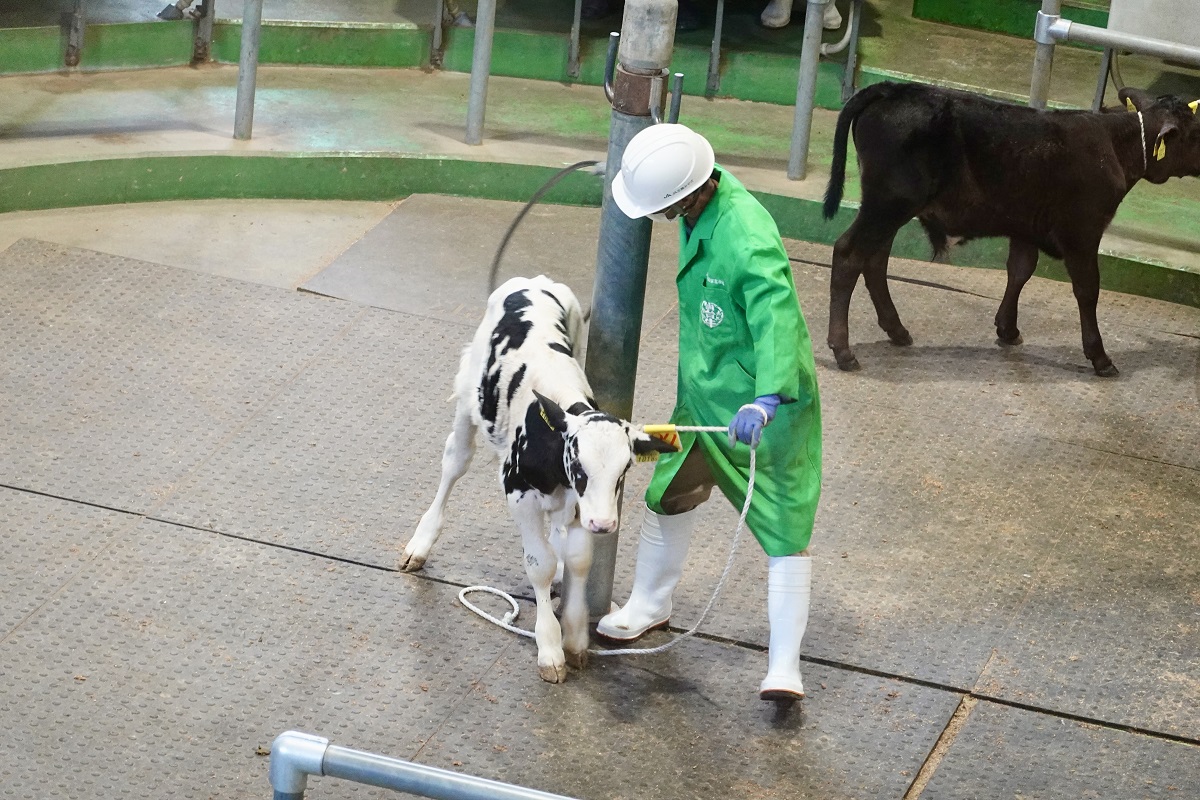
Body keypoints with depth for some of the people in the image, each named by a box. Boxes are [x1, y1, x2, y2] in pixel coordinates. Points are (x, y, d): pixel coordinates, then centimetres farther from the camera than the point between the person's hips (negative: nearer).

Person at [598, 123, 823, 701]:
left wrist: (766, 398, -57)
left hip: (763, 402, -9)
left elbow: (777, 318, -45)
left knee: (785, 524, -3)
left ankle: (784, 663, -1)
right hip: (703, 389, 9)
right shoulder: (700, 208, -7)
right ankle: (649, 605, 42)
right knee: (669, 495, 20)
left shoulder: (748, 239, -34)